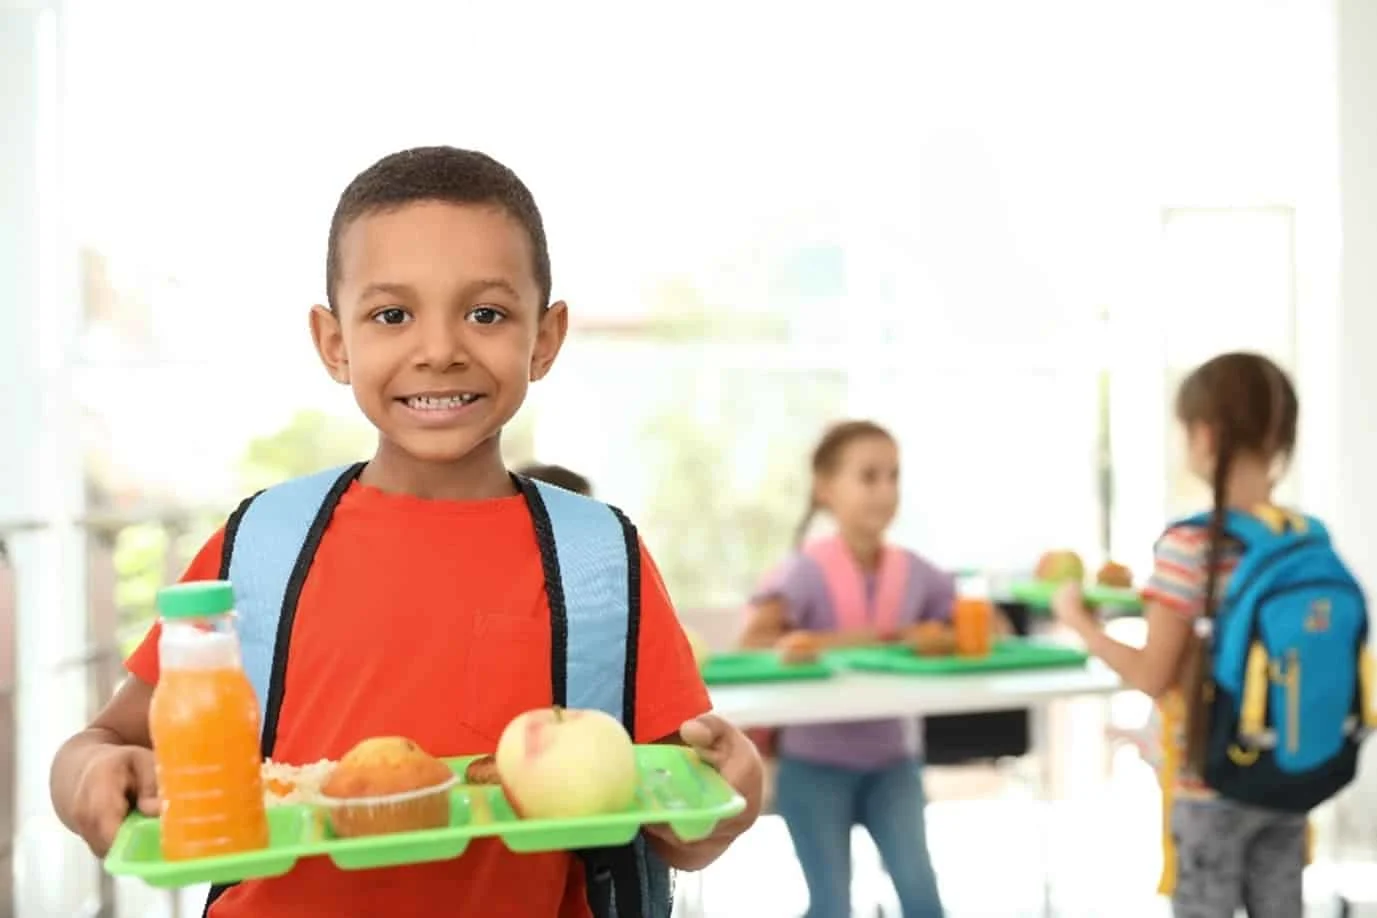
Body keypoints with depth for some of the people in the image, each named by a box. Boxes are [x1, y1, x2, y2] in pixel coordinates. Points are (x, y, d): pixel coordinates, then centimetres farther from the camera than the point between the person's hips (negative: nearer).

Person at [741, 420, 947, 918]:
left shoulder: (916, 572, -2)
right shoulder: (807, 571, -14)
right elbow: (753, 645, -26)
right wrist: (845, 642, -29)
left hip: (892, 758, 3)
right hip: (816, 760, -3)